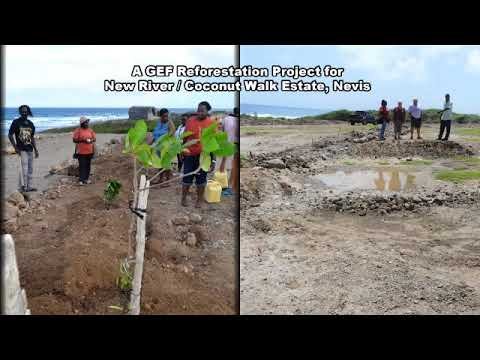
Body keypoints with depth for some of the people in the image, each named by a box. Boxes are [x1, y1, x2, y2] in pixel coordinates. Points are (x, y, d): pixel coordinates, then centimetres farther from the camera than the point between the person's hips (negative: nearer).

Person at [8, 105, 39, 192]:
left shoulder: (30, 124, 12)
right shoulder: (16, 122, -4)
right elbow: (10, 135, -4)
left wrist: (35, 149, 15)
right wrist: (15, 147, -11)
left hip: (30, 149, 6)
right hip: (21, 149, -6)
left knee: (30, 169, 9)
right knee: (24, 168, -12)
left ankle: (29, 186, 17)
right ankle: (22, 186, -5)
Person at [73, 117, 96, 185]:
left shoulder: (90, 130, 10)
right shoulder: (78, 130, -4)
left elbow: (94, 138, 15)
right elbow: (74, 140, -7)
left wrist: (92, 140, -7)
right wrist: (83, 140, -18)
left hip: (89, 151, 5)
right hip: (81, 152, -5)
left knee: (88, 166, 10)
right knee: (82, 166, -5)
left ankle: (86, 178, 19)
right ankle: (81, 180, 0)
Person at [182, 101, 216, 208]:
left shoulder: (211, 123, -6)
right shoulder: (190, 120, 0)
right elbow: (185, 137, 10)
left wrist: (213, 159, -7)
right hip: (189, 155, 2)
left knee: (201, 179, 10)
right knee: (187, 178, 11)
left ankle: (199, 200, 26)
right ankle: (183, 198, 27)